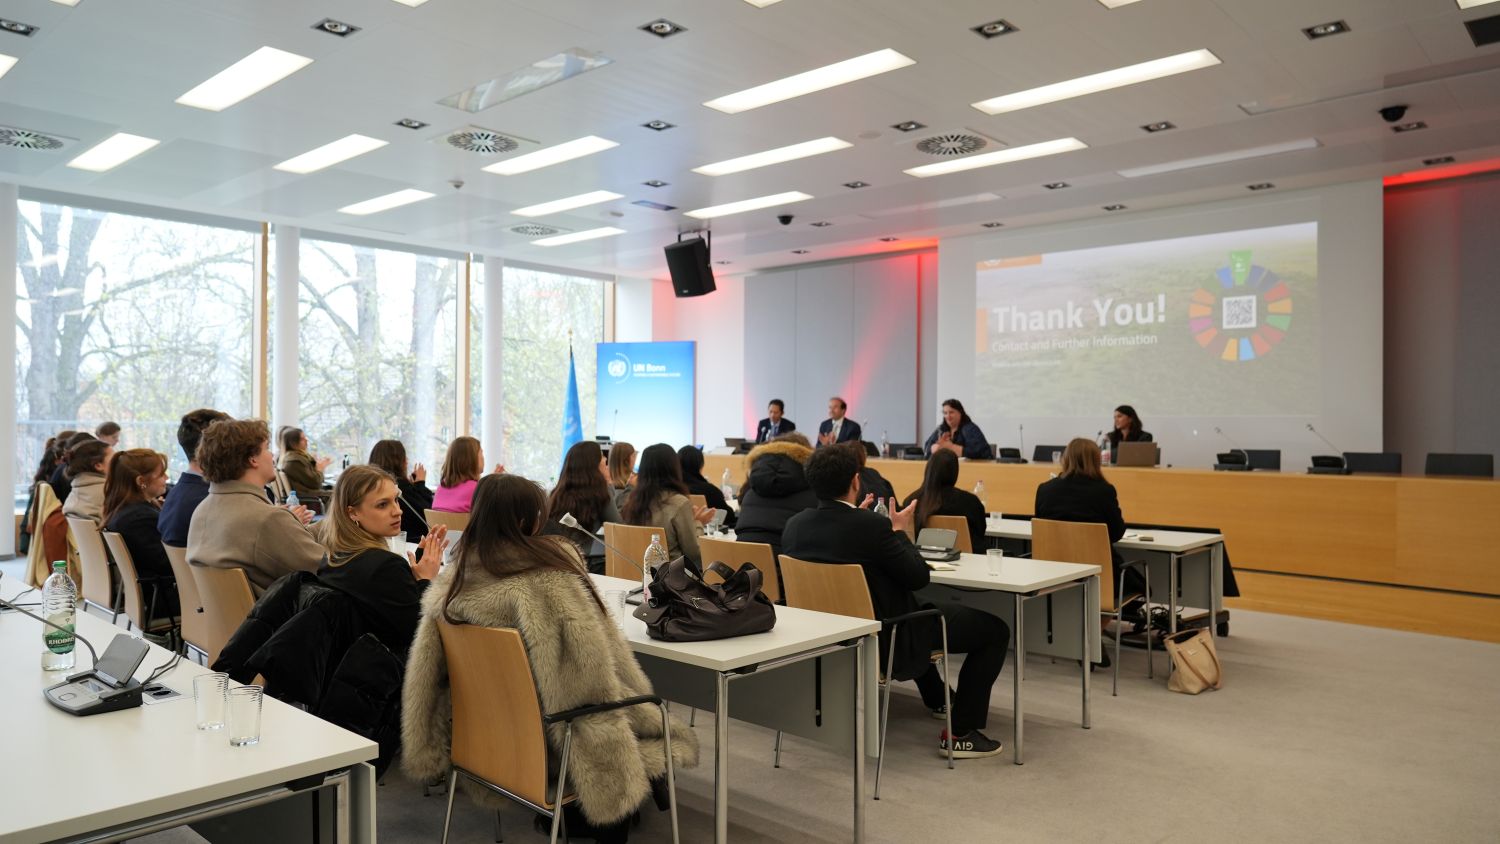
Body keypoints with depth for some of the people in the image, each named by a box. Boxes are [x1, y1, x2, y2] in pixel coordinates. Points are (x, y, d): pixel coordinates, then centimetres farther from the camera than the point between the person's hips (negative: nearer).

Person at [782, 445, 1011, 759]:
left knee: (917, 608, 38)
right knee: (995, 629, 6)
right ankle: (961, 732, 8)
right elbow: (919, 577, -16)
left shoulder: (795, 524, -8)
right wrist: (900, 531, -2)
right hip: (884, 639, -8)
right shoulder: (872, 525, -27)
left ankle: (937, 697, 54)